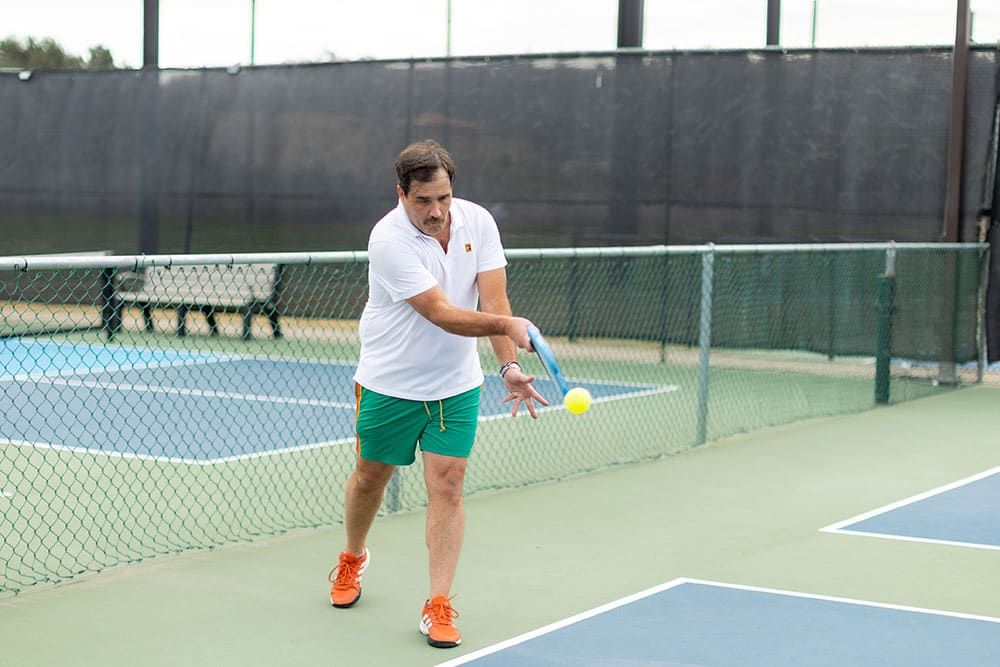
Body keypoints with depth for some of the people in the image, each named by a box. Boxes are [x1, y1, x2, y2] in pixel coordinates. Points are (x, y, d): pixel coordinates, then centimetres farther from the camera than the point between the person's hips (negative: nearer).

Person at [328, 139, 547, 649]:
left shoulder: (478, 221, -9)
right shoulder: (389, 239, -23)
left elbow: (493, 299, -12)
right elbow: (443, 314, -29)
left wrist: (509, 367, -25)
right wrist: (508, 326, -42)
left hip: (455, 385, 2)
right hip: (390, 383, -2)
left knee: (447, 486, -6)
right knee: (370, 475, 14)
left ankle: (438, 606, 0)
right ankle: (353, 558, 44)